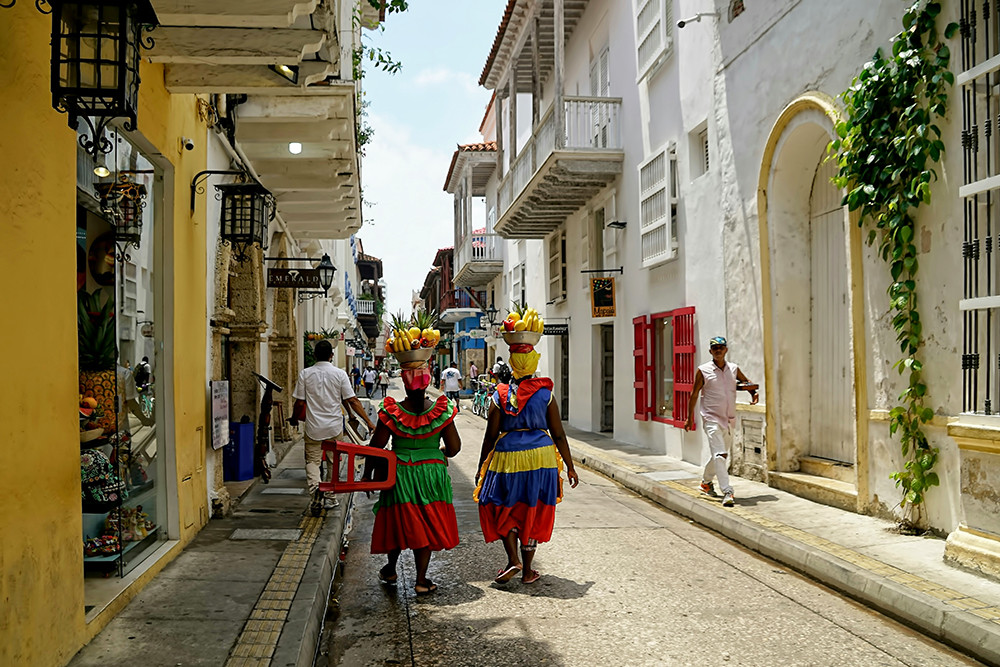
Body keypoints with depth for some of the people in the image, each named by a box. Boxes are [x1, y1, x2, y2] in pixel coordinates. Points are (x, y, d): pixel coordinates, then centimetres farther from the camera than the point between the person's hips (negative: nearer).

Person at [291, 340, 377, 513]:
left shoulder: (305, 373, -5)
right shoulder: (340, 374, -6)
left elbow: (299, 402, -3)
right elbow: (352, 401, -9)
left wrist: (293, 419, 16)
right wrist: (368, 422, -4)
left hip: (313, 426, 0)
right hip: (335, 426, 1)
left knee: (312, 461, 7)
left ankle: (315, 487, -21)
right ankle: (330, 497, 22)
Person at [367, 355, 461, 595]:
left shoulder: (391, 412, -12)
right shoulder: (442, 411, -10)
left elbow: (376, 447, -6)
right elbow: (454, 448, -6)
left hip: (399, 474, 0)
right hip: (432, 474, 0)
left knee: (398, 521, 17)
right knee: (427, 525, 10)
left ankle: (391, 570, 35)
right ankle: (421, 580, 14)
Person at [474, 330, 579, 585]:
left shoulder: (500, 396, -3)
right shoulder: (546, 394, -3)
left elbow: (490, 437, 0)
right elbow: (559, 435, 0)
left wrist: (481, 468, 11)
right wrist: (570, 467, 9)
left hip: (508, 456, -1)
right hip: (541, 458, 1)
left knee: (504, 509, 17)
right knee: (533, 513, 12)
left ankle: (513, 560, 1)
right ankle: (527, 571, 18)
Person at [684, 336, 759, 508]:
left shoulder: (734, 369, 7)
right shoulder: (703, 371, -3)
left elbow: (747, 382, 23)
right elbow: (694, 394, 2)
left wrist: (754, 393, 1)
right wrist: (690, 418, 4)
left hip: (729, 419, 5)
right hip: (711, 418, -5)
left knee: (718, 454, 16)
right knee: (719, 455, -17)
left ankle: (706, 482, 39)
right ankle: (727, 492, -20)